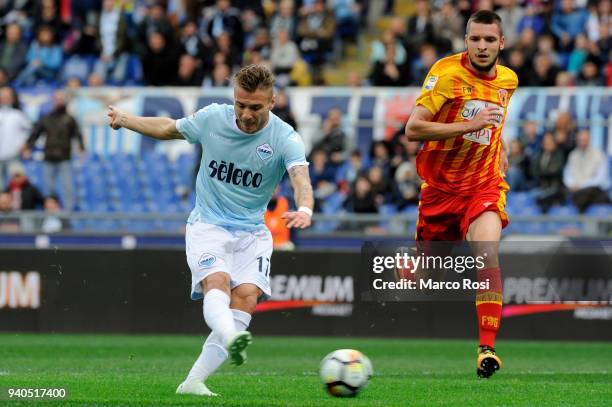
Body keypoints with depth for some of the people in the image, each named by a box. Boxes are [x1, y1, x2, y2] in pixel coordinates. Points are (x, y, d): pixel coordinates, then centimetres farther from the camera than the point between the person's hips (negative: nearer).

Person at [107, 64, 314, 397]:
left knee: (246, 296, -21)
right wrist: (125, 119, 19)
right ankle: (230, 338, -61)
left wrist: (304, 209, -52)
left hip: (252, 232, 0)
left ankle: (194, 381, -20)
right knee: (217, 282, -29)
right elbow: (168, 129, 16)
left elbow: (300, 179, -31)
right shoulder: (211, 119, -5)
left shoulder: (286, 138, -12)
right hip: (207, 225, 0)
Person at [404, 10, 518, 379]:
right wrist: (470, 125, -26)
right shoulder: (447, 72, -14)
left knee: (487, 255, -24)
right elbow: (413, 128, -21)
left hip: (484, 185, 2)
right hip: (441, 185, -2)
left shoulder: (508, 80, 4)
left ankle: (487, 348, -28)